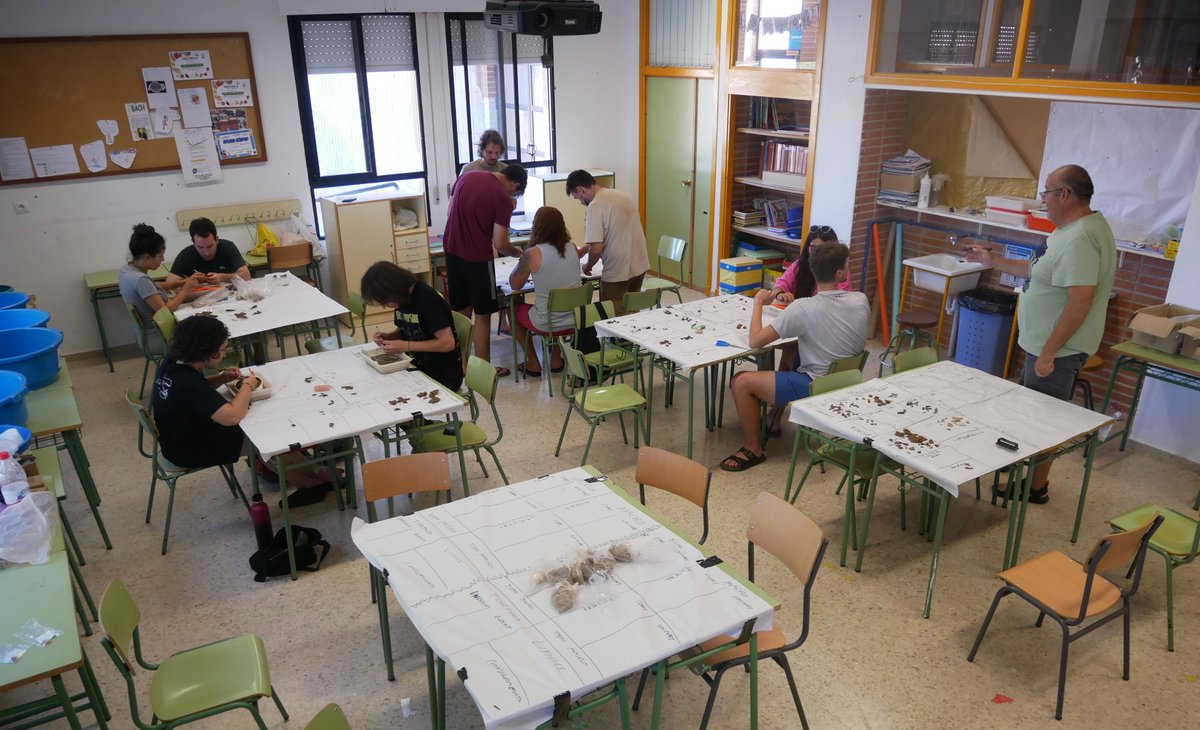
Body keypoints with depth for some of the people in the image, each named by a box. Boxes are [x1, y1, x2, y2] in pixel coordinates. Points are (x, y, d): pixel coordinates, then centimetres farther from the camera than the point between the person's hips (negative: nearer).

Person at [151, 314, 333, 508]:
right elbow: (232, 416, -40)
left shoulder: (172, 364, -6)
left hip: (180, 435, 9)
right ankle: (319, 477, 11)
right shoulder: (187, 383, -35)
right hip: (190, 451, -9)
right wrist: (248, 385, -22)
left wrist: (221, 378, -4)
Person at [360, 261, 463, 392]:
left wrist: (406, 346, -23)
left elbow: (448, 343, -24)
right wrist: (387, 337, -3)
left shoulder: (427, 299, -22)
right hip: (419, 367, 8)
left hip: (444, 375, -7)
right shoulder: (403, 297, 1)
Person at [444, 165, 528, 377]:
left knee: (461, 311, 17)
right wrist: (517, 252, 6)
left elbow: (450, 214, 14)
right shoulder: (502, 198, -13)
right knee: (482, 315, 5)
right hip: (477, 258, -7)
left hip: (452, 251, 7)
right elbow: (500, 244, -14)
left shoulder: (466, 177, 6)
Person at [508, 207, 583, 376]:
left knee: (513, 309, 25)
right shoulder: (572, 248, -2)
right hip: (575, 320, 5)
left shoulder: (532, 254, -17)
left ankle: (533, 363, 27)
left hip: (547, 324, -4)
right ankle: (556, 359, 37)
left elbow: (515, 285, -3)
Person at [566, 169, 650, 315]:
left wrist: (587, 267, 0)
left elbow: (597, 249, -22)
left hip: (617, 273, -8)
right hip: (639, 266, 8)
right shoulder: (622, 195, 9)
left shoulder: (595, 206, -17)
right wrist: (584, 249, 28)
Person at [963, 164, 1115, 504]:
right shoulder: (1073, 230, 9)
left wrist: (1048, 353, -28)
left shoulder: (1080, 238, -25)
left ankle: (1036, 488, 17)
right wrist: (993, 261, 20)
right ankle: (1029, 473, 37)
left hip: (1058, 349, -10)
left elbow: (1081, 300, -30)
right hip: (1045, 343, 10)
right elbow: (1040, 271, 20)